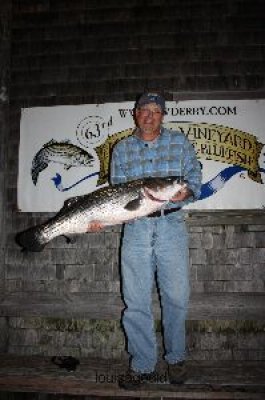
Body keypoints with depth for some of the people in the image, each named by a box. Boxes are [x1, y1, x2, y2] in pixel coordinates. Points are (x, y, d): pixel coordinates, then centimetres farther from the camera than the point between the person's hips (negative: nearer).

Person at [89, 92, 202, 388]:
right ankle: (142, 366, 18)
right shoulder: (121, 149, 12)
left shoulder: (179, 142, 10)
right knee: (136, 303, 2)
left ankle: (176, 359, 26)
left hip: (171, 225, -1)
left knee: (176, 298, 4)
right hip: (135, 229, 1)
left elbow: (195, 178, 7)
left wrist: (186, 192, -15)